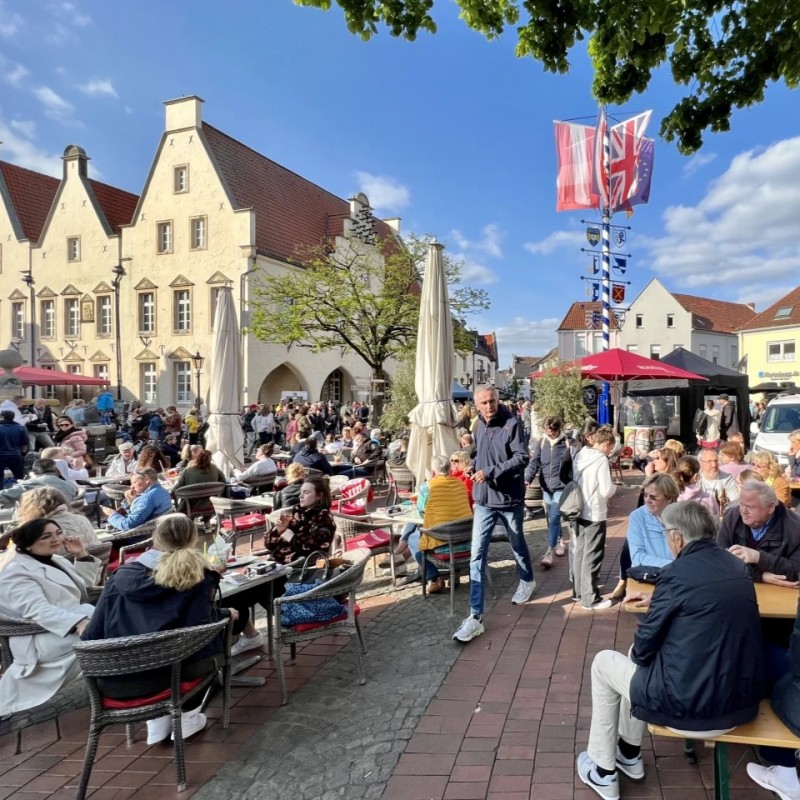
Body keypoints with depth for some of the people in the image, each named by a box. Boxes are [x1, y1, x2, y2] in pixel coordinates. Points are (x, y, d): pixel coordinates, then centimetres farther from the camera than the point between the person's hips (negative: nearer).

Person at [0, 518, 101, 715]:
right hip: (48, 639, -9)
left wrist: (81, 555, 9)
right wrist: (79, 623, -41)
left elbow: (83, 588, 26)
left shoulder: (54, 559, 17)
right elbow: (37, 610, -26)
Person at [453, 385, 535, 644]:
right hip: (483, 500, 4)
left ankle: (527, 581, 52)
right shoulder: (479, 426, 5)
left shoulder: (512, 424, -14)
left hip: (510, 499, -4)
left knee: (517, 545, 21)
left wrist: (490, 472, -26)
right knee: (477, 556, -4)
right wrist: (475, 467, 2)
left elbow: (522, 458, -21)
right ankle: (475, 616, 0)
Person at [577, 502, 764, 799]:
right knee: (640, 654, 28)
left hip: (689, 707, -7)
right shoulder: (736, 567, 4)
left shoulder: (678, 572, -18)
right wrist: (658, 600, 26)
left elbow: (644, 646, -9)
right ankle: (629, 754, 40)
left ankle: (603, 773, 26)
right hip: (742, 703, 7)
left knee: (604, 662, 17)